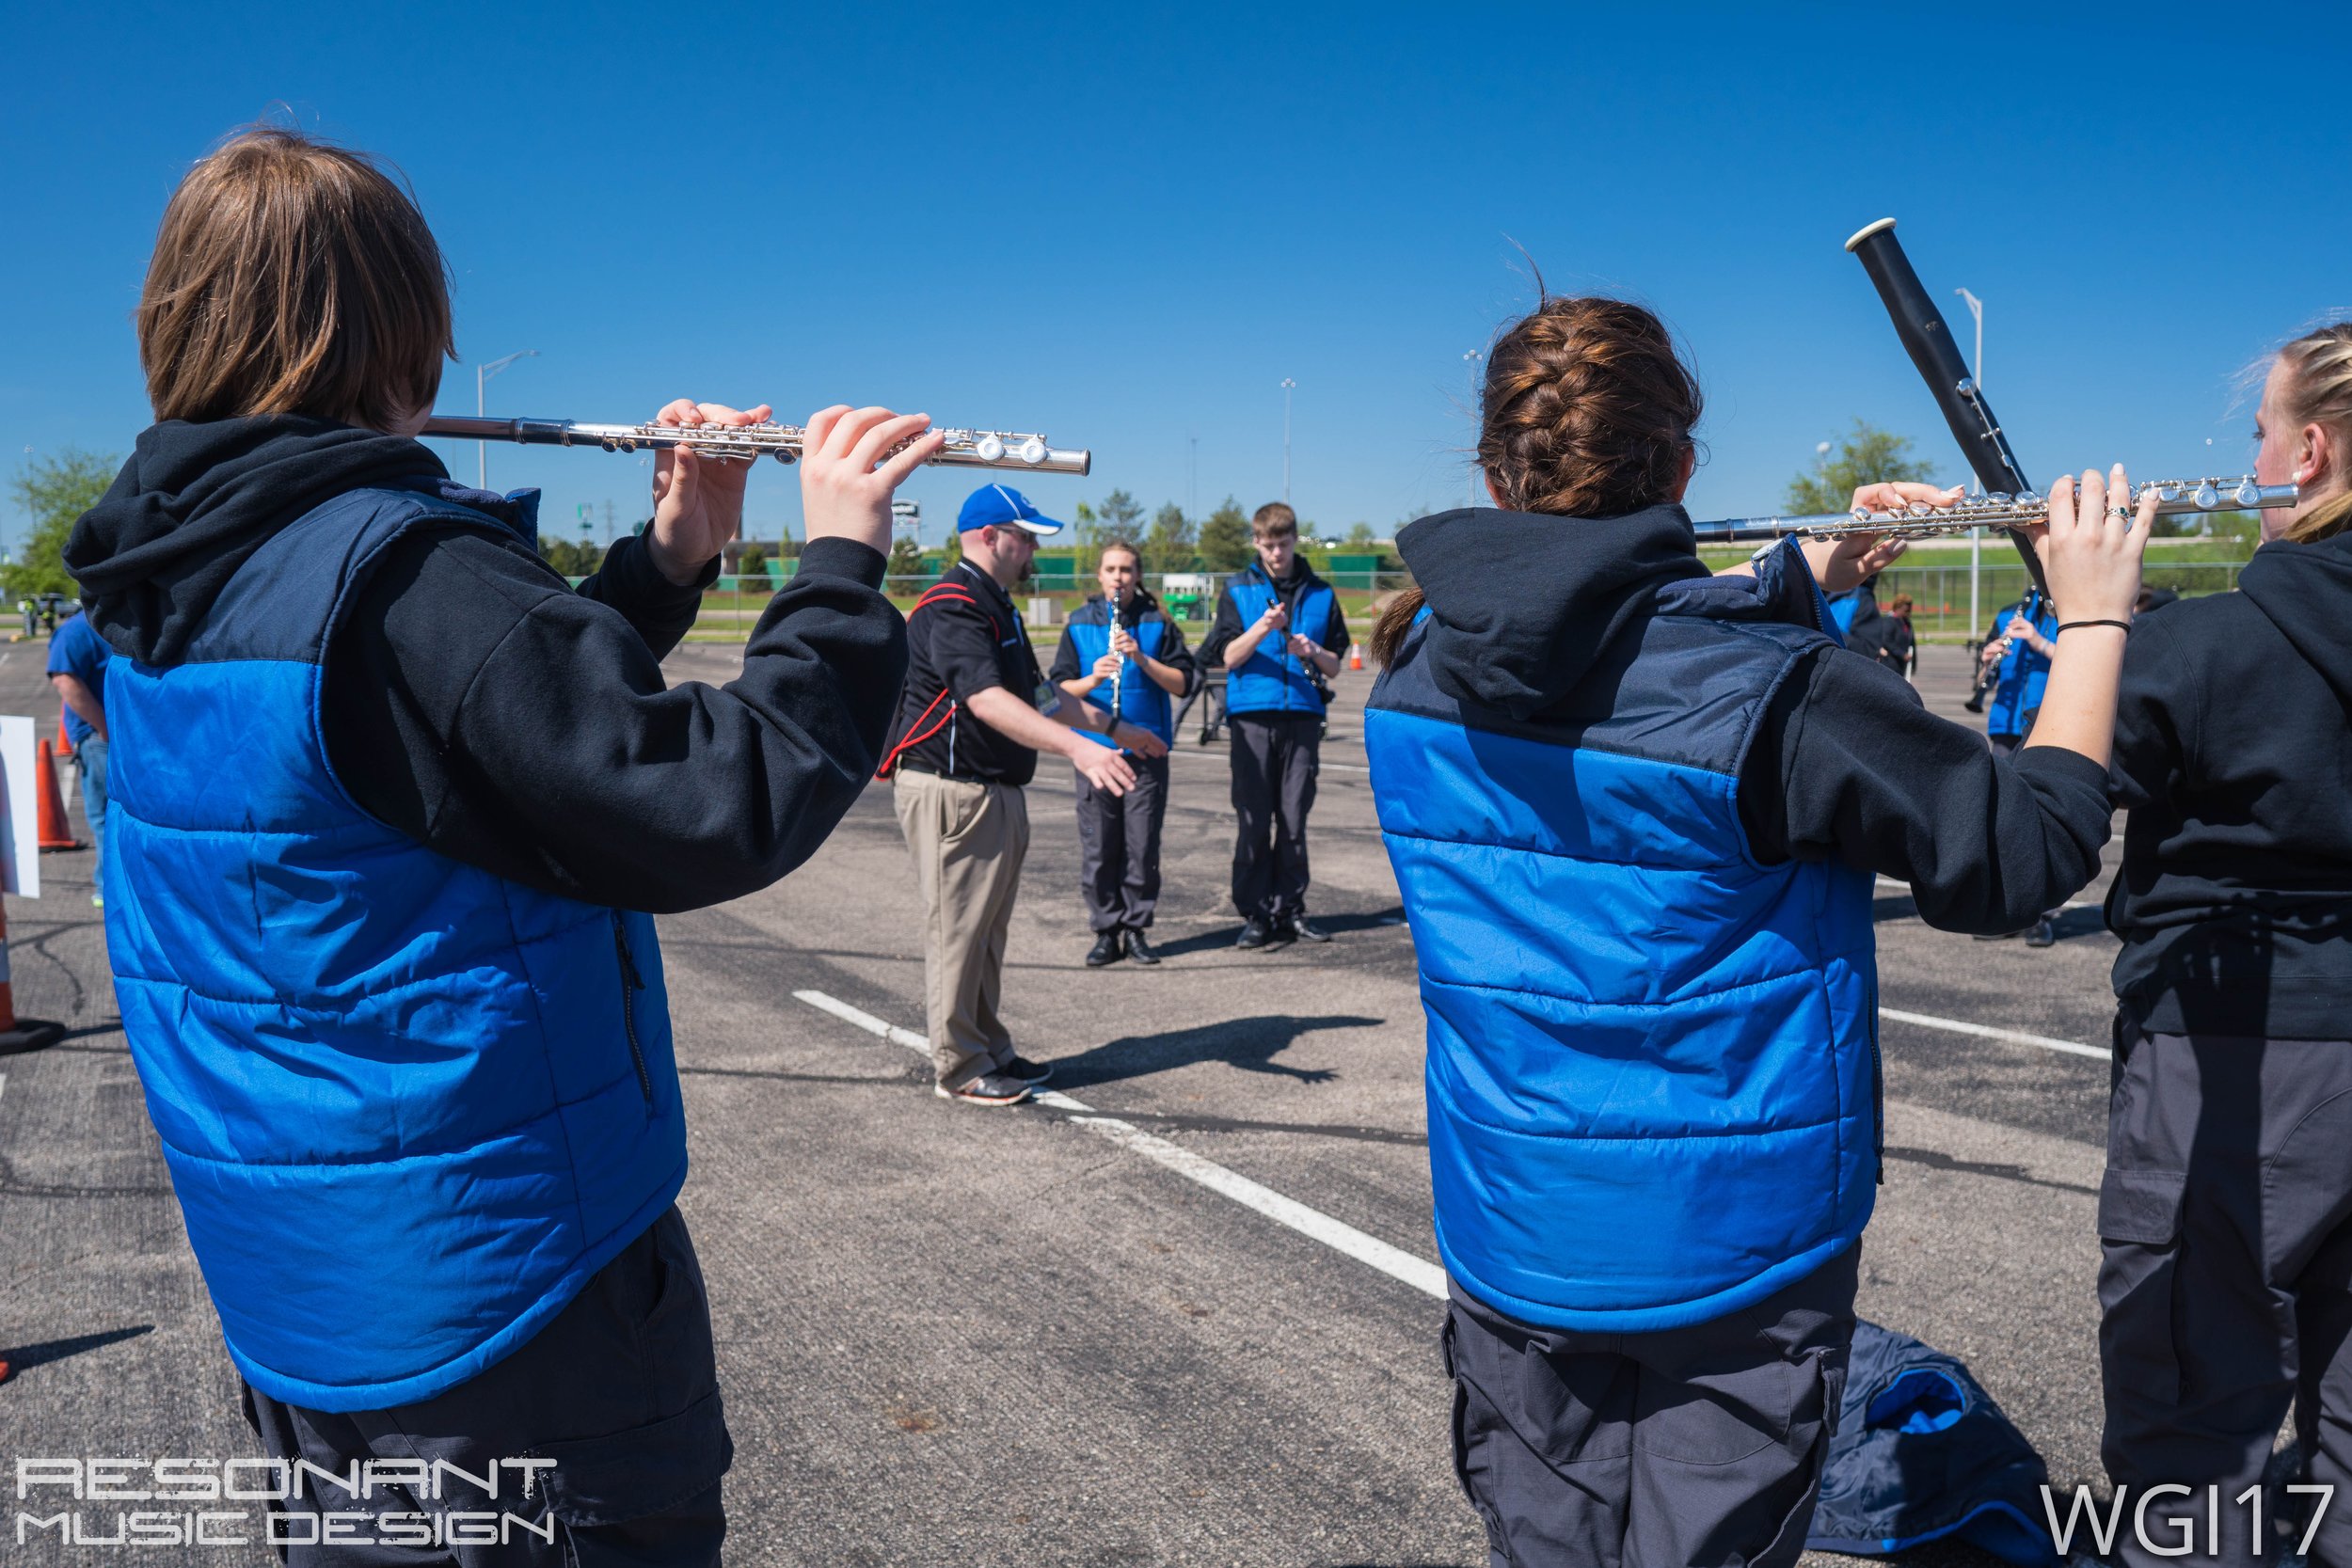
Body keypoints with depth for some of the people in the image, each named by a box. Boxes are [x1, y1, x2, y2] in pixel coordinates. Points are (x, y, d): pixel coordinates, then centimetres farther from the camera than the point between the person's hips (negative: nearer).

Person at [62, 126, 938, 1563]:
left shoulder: (159, 577, 3)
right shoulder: (402, 568, -25)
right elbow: (726, 810, -28)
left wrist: (669, 563, 4)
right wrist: (844, 558, -18)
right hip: (497, 1282, -8)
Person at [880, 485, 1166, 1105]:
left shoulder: (997, 606, 18)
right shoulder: (951, 607, -17)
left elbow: (1036, 693, 28)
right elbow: (987, 700, -32)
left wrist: (1112, 726, 31)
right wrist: (1078, 748, -41)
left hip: (997, 792, 10)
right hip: (952, 791, -10)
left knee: (989, 931, 17)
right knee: (957, 930, -2)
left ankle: (991, 1051, 27)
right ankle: (959, 1069, 7)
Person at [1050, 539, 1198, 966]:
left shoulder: (1157, 623, 4)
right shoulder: (1080, 624, 7)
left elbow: (1183, 683, -2)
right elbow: (1060, 687, 5)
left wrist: (1141, 659, -15)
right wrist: (1093, 678, -14)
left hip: (1147, 749, 0)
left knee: (1143, 846, 2)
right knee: (1097, 847, 2)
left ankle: (1136, 928, 14)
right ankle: (1105, 931, 12)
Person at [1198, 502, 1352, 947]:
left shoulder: (1321, 594, 11)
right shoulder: (1238, 591, 7)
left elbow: (1335, 665, 10)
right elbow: (1229, 657, 0)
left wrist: (1314, 652, -11)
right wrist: (1261, 628, -17)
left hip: (1303, 715, 1)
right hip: (1252, 715, -1)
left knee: (1294, 820, 4)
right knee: (1254, 820, -2)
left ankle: (1290, 909, 12)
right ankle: (1255, 914, 4)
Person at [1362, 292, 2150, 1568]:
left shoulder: (1417, 667, -7)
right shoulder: (1775, 694, -24)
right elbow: (2025, 853, -12)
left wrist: (1805, 575, 7)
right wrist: (2093, 617, -2)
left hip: (1507, 1239, 4)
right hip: (1730, 1259, -4)